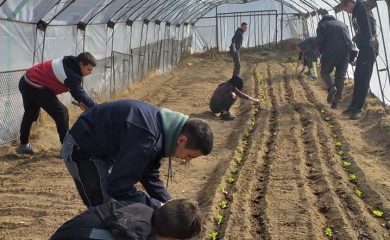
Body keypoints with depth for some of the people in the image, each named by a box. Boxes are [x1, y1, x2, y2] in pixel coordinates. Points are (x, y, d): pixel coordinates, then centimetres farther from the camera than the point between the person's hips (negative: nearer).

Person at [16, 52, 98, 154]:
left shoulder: (69, 64, 4)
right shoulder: (70, 74, -26)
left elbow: (74, 88, 14)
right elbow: (80, 93, -26)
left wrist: (80, 101, 1)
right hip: (35, 87, -10)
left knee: (30, 114, 25)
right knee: (61, 112, -8)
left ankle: (23, 145, 38)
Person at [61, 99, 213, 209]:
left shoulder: (163, 127, -5)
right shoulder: (147, 140, -36)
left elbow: (149, 175, 7)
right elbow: (118, 188, -32)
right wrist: (159, 208, -25)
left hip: (103, 146, 9)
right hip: (82, 149, -9)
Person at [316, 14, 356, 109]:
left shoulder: (322, 26, 11)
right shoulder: (343, 24, 23)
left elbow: (320, 43, 0)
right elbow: (349, 41, 17)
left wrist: (323, 55, 9)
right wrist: (351, 56, 14)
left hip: (330, 54, -3)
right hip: (345, 54, 3)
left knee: (324, 72, 18)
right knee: (340, 77, 10)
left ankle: (331, 86, -12)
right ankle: (335, 102, 6)